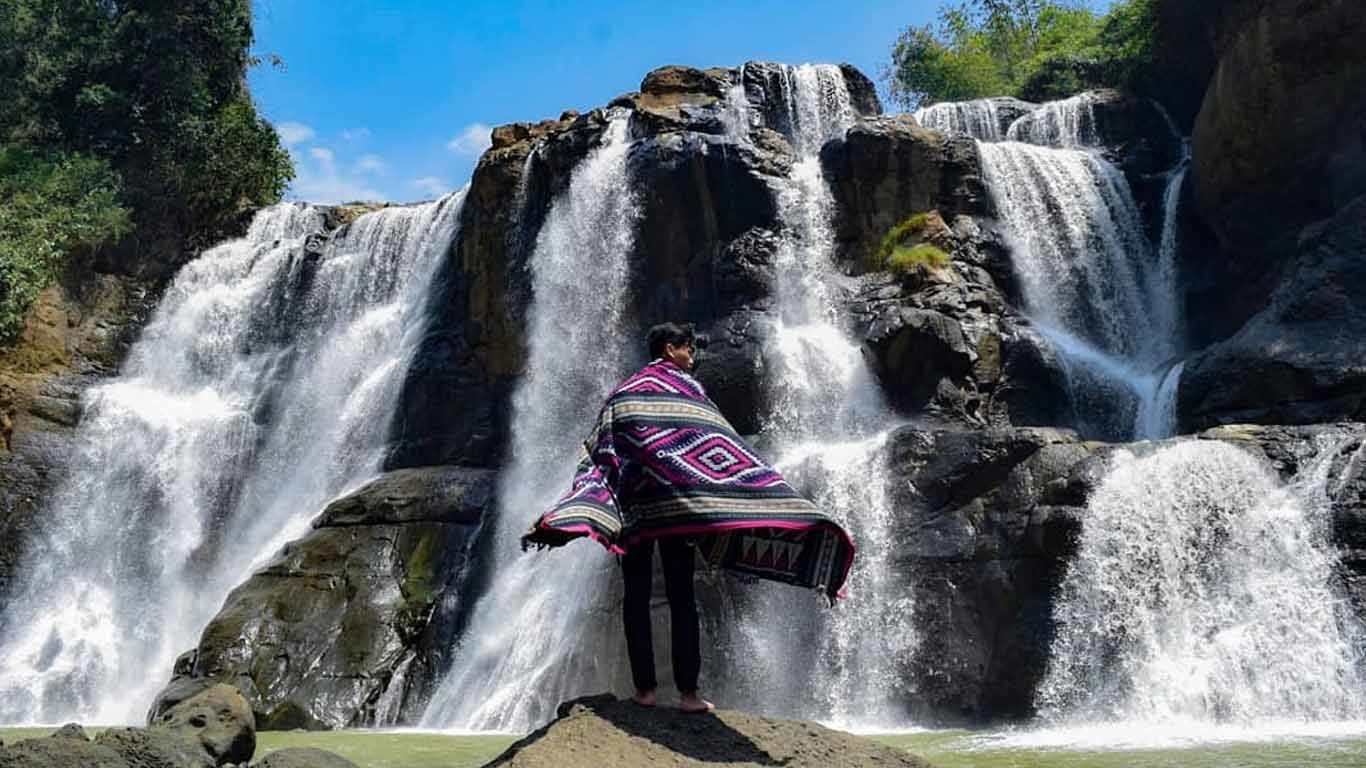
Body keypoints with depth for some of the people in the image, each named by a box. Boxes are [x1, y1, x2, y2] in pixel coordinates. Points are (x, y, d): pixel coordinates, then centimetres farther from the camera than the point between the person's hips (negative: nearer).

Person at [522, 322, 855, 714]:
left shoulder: (622, 392, 15)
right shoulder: (687, 388, 3)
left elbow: (595, 451, 7)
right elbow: (720, 444, -3)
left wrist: (584, 504, 3)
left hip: (629, 507, 3)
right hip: (676, 504, -3)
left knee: (636, 596, 5)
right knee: (681, 597, 1)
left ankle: (644, 688, 3)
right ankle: (688, 692, -2)